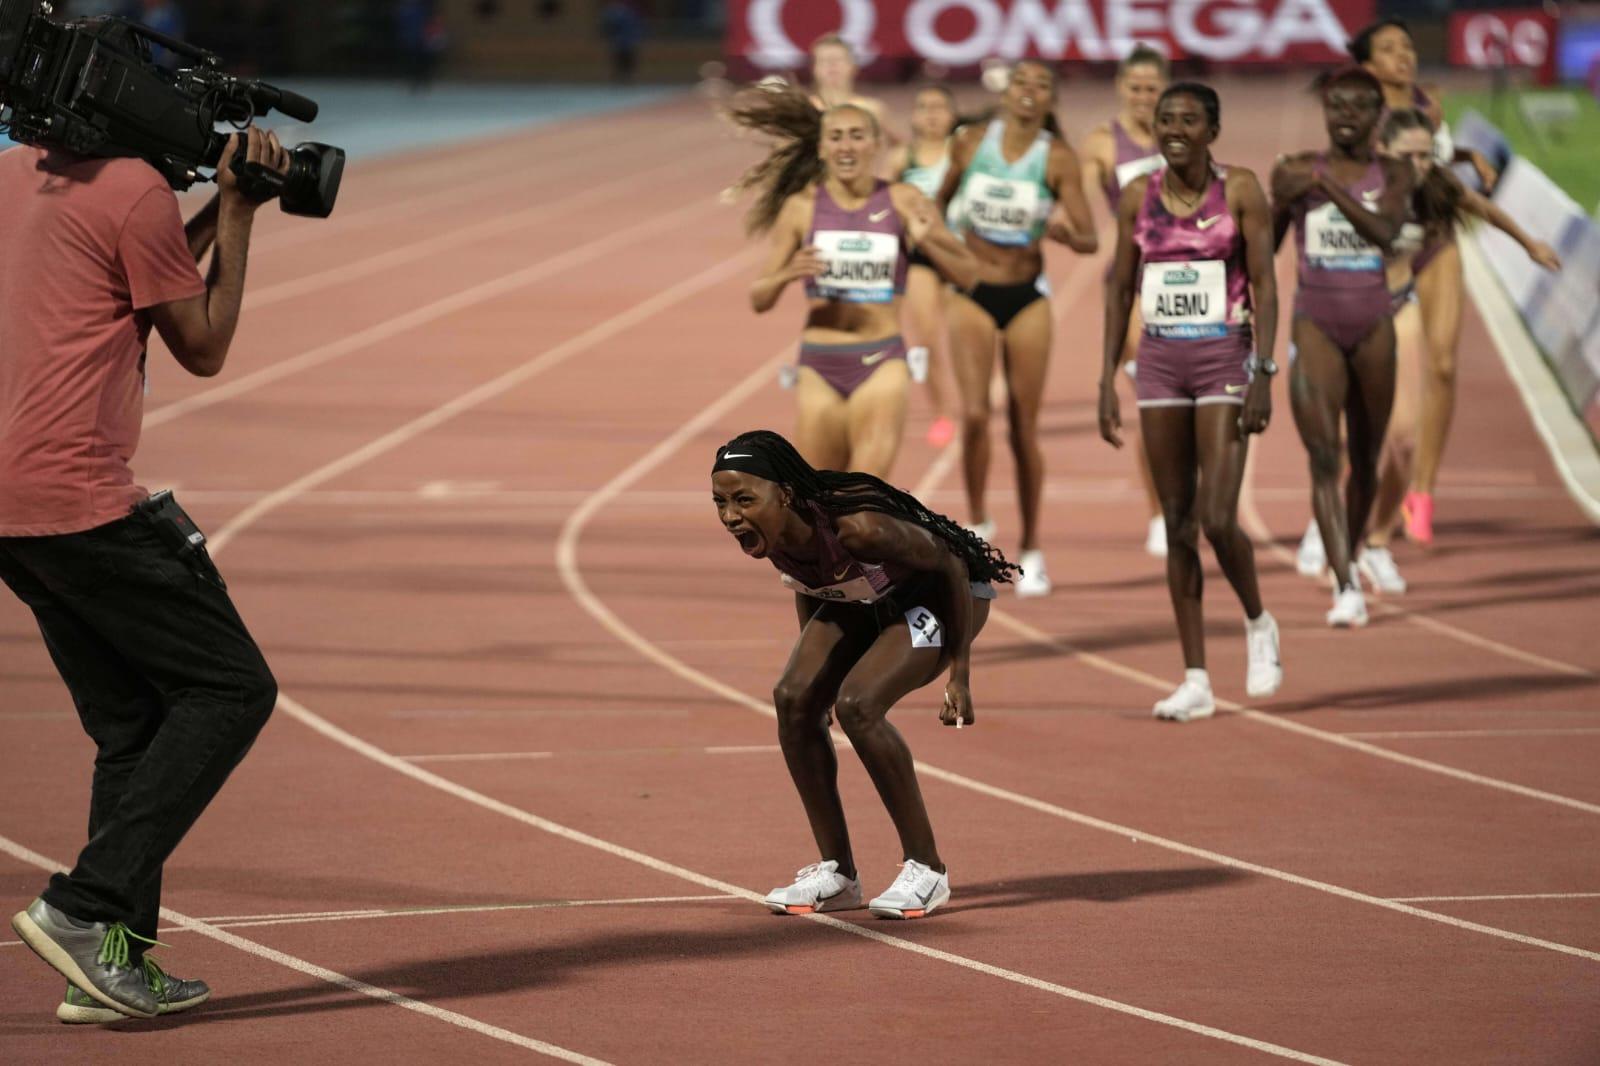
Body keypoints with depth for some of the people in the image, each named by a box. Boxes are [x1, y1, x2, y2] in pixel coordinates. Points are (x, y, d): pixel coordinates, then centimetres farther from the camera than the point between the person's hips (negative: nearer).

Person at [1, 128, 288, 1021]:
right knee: (232, 689, -2)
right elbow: (203, 347, -1)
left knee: (132, 723, 13)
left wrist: (220, 208, 20)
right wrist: (236, 216, 5)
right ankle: (87, 908, -11)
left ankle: (115, 958, 7)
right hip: (78, 495, -9)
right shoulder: (134, 191, -10)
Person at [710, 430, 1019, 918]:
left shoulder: (856, 528, -40)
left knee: (857, 705, -25)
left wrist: (959, 673, -20)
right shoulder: (766, 533, -19)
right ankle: (836, 873, 5)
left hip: (942, 590, -7)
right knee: (794, 698, -9)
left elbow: (948, 565, -25)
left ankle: (925, 870, -11)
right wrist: (813, 656, 11)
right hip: (862, 599, 7)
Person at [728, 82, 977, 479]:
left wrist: (927, 240, -16)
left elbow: (967, 273, 3)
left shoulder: (903, 203, -1)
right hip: (819, 366, 2)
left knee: (872, 471, -23)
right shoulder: (802, 207, 1)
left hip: (881, 363, -2)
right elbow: (759, 299, 5)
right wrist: (787, 275, -17)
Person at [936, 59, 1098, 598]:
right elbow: (942, 199, 15)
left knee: (1024, 429, 4)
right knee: (974, 415, -16)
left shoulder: (1057, 157, -8)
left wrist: (1066, 231, -32)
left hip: (1028, 298, 0)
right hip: (972, 294, 0)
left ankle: (1031, 550, 16)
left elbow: (1090, 240, -12)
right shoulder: (970, 141, -4)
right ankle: (977, 523, 5)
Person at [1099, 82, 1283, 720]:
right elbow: (1121, 289, 11)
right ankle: (1196, 680, 7)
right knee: (1177, 523, 4)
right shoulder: (1138, 197, 7)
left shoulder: (1240, 191, -4)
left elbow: (1265, 284, -6)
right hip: (1159, 362, 4)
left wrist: (1264, 372, -13)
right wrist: (1108, 379, 7)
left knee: (1217, 519, -12)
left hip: (1224, 359, -4)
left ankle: (1258, 623, 18)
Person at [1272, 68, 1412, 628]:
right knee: (1322, 454, -16)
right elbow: (1265, 246, 13)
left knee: (1365, 458, 11)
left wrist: (1324, 185, -19)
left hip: (1372, 325, 2)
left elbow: (1385, 231, -16)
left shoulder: (1392, 175, 3)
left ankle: (1348, 565, 34)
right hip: (1315, 323, -2)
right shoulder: (1296, 170, 3)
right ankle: (1346, 588, -22)